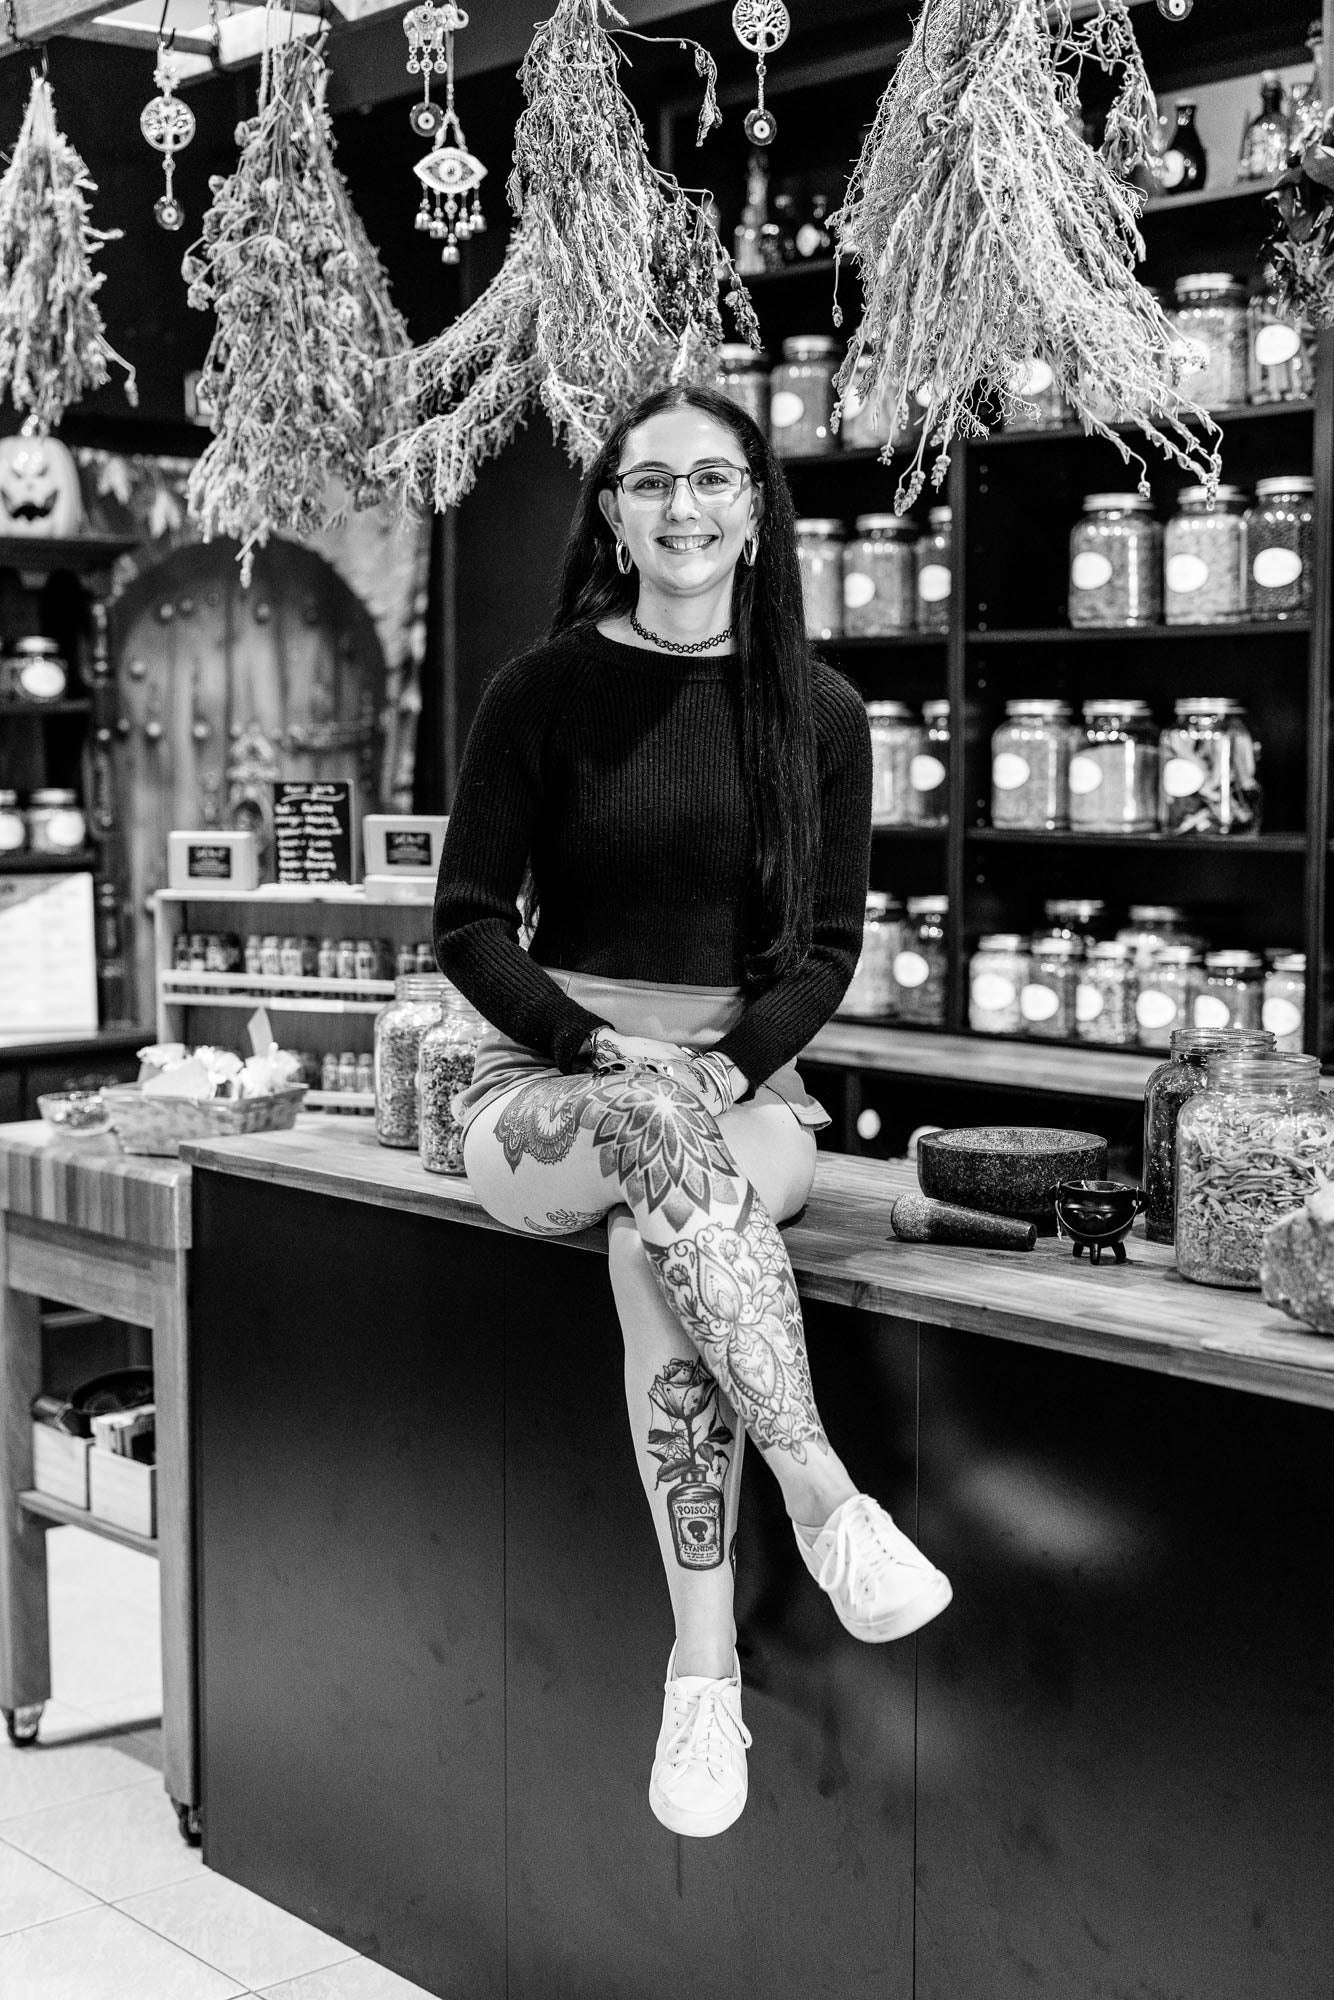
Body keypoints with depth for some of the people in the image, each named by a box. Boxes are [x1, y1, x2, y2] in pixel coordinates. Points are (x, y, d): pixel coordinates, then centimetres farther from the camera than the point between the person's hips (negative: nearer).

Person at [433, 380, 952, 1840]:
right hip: (547, 1086, -1)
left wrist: (735, 1063, -11)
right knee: (658, 1128, -38)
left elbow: (828, 947, 7)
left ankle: (704, 1669, -32)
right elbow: (466, 922, 1)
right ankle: (825, 1499, -39)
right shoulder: (545, 692, 2)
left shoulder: (818, 711, 8)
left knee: (656, 1248, -35)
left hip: (742, 1086, 1)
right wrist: (595, 1045, -15)